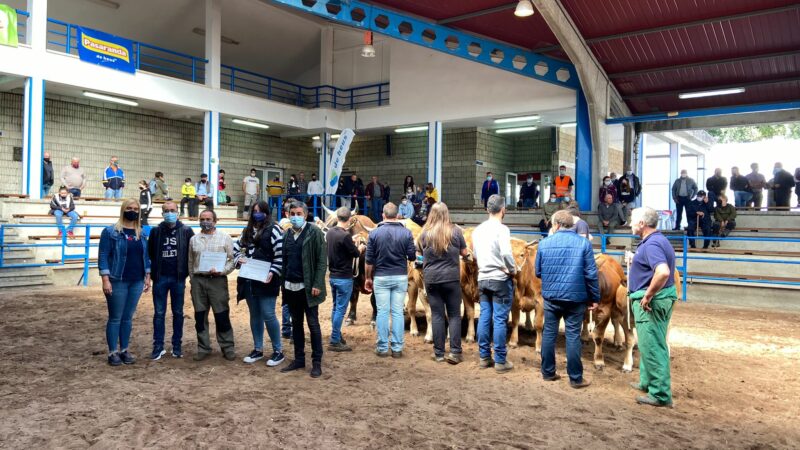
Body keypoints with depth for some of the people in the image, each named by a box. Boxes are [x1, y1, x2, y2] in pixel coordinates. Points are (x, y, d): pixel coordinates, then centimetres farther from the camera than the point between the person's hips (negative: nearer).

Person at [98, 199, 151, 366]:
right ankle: (113, 352, 11)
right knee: (115, 318, 2)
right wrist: (105, 279, -15)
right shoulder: (110, 231, -5)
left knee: (128, 318, 12)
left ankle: (124, 350, 20)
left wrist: (147, 276, 10)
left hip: (137, 282, 5)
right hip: (117, 281, -5)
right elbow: (103, 255, -9)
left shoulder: (141, 233, 11)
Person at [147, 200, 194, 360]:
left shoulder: (186, 231, -1)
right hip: (160, 278, 1)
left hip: (178, 279, -1)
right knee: (159, 313, 5)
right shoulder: (156, 231, 4)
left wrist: (185, 272, -2)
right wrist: (153, 273, 3)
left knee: (178, 313, 8)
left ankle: (177, 346, 17)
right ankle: (158, 347, 12)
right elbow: (150, 253, 9)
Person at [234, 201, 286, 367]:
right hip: (249, 280, 7)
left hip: (265, 280, -7)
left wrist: (273, 273, -20)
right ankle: (258, 349, 23)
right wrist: (239, 259, 1)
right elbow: (236, 247, 22)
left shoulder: (274, 230, -6)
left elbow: (281, 255, -12)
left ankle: (278, 351, 6)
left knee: (268, 315, -6)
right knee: (255, 315, 13)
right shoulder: (247, 231, 15)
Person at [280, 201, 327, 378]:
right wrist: (283, 282, 4)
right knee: (296, 324, 13)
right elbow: (284, 260, 12)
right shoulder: (286, 234, 11)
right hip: (291, 287, 6)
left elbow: (322, 260, -11)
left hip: (308, 287, -6)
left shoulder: (314, 232, -7)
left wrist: (317, 284, -17)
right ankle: (299, 359, 22)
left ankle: (317, 362, 9)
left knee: (313, 324, 1)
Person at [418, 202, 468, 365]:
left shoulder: (424, 233, -1)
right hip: (452, 278, -1)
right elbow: (464, 253, 6)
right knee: (454, 315, 7)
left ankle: (439, 353, 12)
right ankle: (455, 352, 3)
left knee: (437, 315, 7)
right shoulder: (455, 231, -4)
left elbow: (419, 255, 9)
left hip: (431, 279, 1)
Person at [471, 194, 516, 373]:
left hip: (483, 278, 6)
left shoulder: (478, 230, 9)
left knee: (484, 317, 11)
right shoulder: (501, 229, -13)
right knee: (500, 319, -1)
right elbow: (506, 253, -24)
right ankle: (500, 361, 5)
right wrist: (513, 270, -10)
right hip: (500, 279, -6)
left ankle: (484, 357, 18)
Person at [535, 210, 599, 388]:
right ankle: (576, 378, 9)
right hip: (575, 297, -1)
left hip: (551, 296, 2)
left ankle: (548, 372, 21)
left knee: (549, 333, 12)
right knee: (573, 336, 4)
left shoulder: (544, 243, 0)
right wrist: (595, 298, 1)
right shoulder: (584, 243, -5)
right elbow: (591, 274, -7)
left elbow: (538, 272, 7)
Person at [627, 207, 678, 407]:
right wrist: (636, 263, 17)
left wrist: (648, 296, -27)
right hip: (656, 300, 11)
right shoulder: (656, 240, 13)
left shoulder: (652, 244, -20)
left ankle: (661, 394, 4)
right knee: (649, 344, 22)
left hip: (651, 302, -11)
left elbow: (663, 272, -35)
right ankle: (647, 382, 36)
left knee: (652, 347, -4)